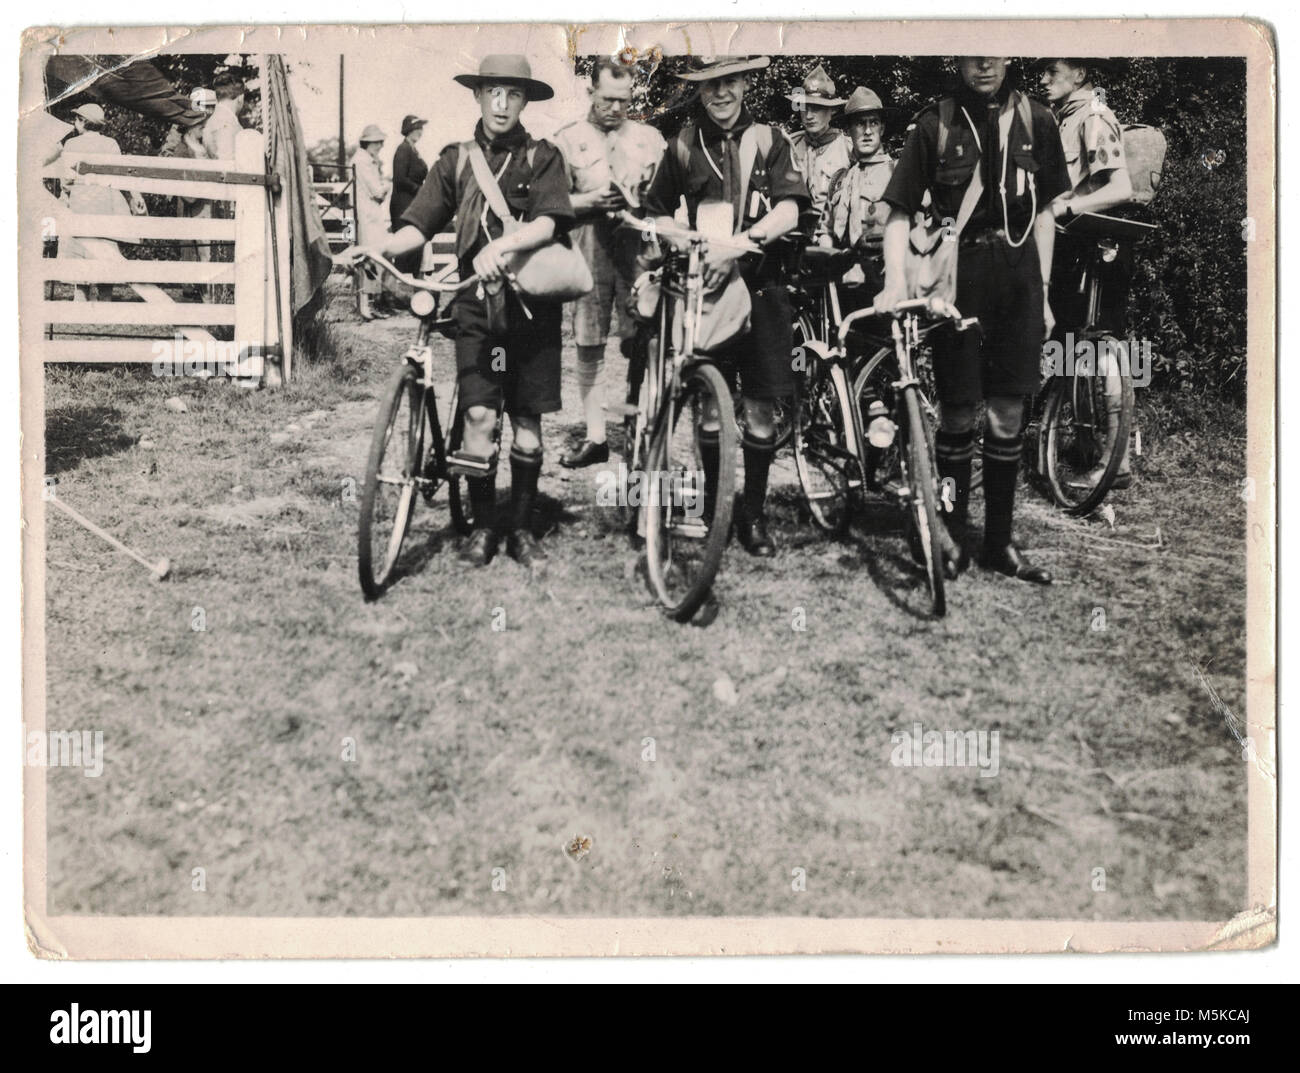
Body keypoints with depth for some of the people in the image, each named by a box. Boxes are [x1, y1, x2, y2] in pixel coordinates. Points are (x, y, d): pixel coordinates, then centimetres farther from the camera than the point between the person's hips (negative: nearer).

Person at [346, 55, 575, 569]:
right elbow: (419, 225, 6)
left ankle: (522, 528, 16)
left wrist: (501, 245, -30)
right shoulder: (456, 160, 12)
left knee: (527, 420, 4)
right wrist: (379, 248, -14)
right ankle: (482, 525, 7)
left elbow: (547, 223, -12)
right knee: (479, 414, -9)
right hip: (477, 301, 1)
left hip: (532, 300, -1)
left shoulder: (542, 158, 4)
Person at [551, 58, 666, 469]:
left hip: (639, 248, 0)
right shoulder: (567, 139, 9)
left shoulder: (649, 137, 14)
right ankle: (595, 438, 9)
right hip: (589, 250, 0)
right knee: (588, 346, 1)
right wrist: (592, 200, -12)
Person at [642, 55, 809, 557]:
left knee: (760, 408, 1)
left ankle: (753, 514, 13)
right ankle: (713, 505, 16)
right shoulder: (684, 145, 7)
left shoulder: (769, 140, 5)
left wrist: (737, 244, -21)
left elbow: (788, 210, -7)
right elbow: (659, 212, 16)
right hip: (704, 285, 0)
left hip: (760, 284, 0)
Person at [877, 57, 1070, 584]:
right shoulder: (935, 123, -1)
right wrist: (895, 280, -15)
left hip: (1017, 276, 3)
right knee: (958, 416, 0)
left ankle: (998, 541, 15)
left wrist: (1043, 294, 10)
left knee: (1007, 416, 4)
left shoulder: (1034, 120, 7)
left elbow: (1043, 213, 12)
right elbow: (900, 211, -1)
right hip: (957, 277, -2)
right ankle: (951, 534, 16)